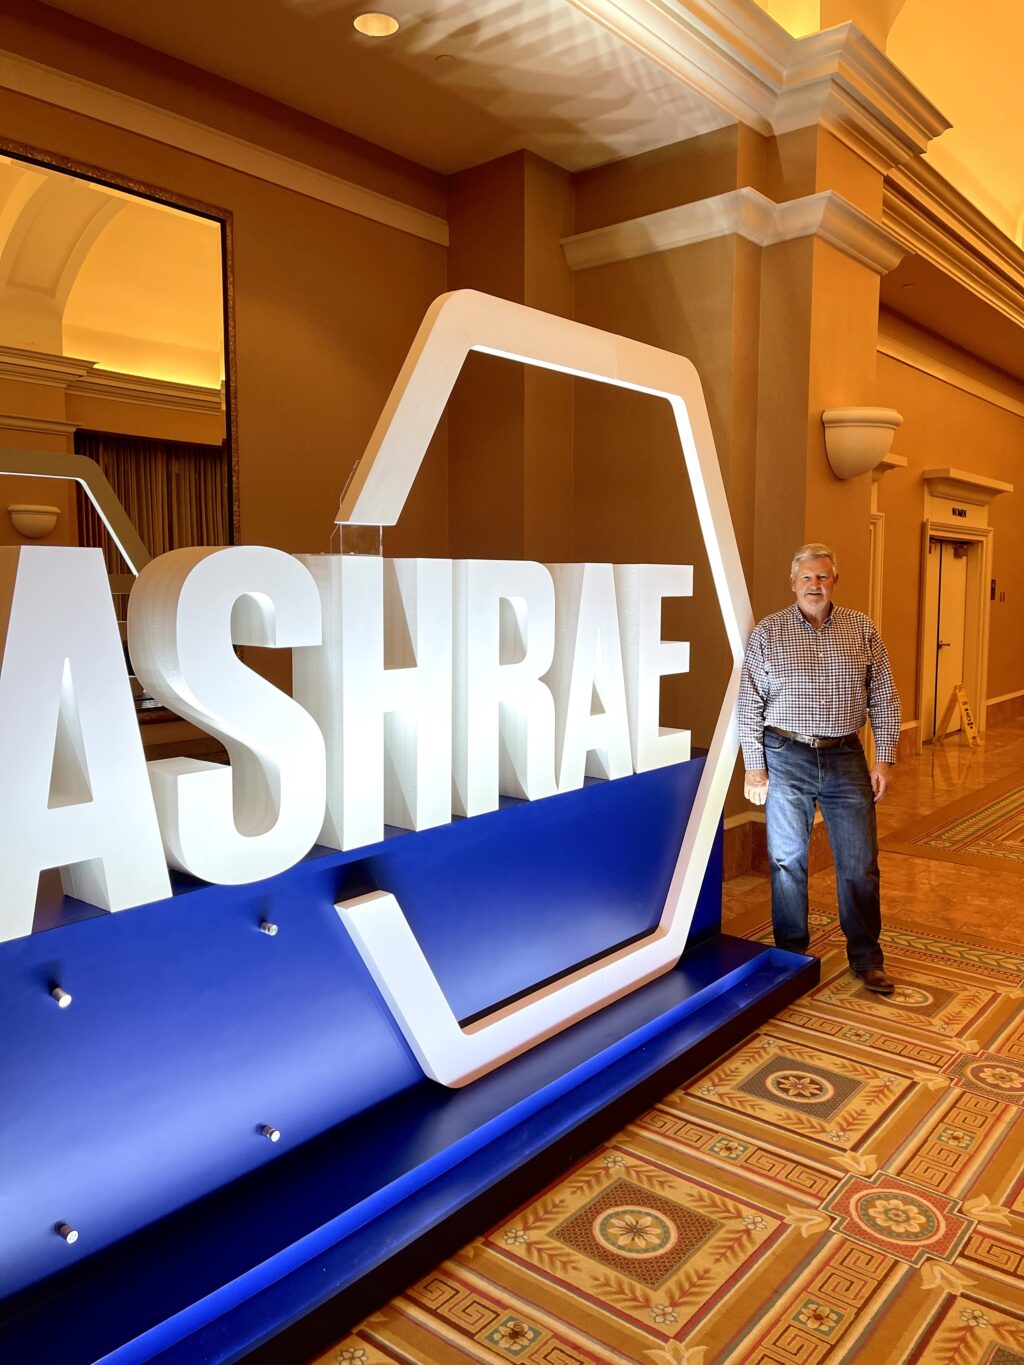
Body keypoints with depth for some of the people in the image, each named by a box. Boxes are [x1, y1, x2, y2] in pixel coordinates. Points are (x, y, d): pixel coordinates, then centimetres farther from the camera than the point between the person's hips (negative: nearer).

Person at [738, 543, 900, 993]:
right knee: (787, 861, 8)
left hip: (846, 758, 2)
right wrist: (754, 767, -5)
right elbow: (749, 704, -1)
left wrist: (884, 758, 0)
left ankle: (867, 959, 22)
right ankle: (791, 955, 24)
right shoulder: (767, 633, -2)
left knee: (860, 863, 6)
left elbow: (883, 698, 6)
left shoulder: (862, 629, 4)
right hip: (786, 758, -1)